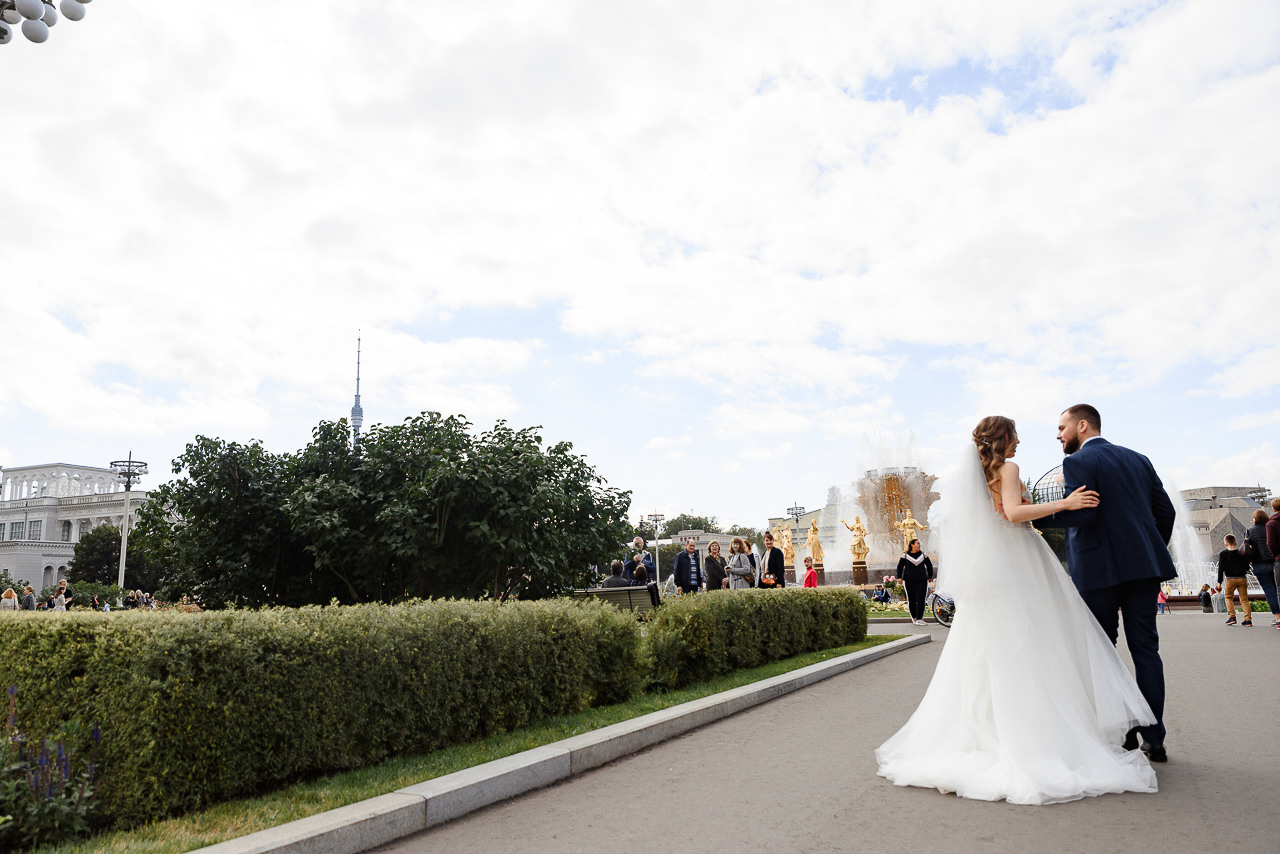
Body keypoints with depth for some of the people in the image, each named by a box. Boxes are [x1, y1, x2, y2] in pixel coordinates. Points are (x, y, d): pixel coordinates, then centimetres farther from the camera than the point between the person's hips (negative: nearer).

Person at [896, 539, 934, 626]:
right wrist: (899, 577, 1)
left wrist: (930, 576, 20)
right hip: (909, 581, -1)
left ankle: (919, 619, -7)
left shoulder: (923, 554, 9)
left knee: (921, 600, -9)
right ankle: (914, 617, 22)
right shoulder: (905, 555, 2)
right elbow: (899, 566, 9)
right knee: (911, 600, 3)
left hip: (922, 580, 1)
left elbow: (929, 565, 20)